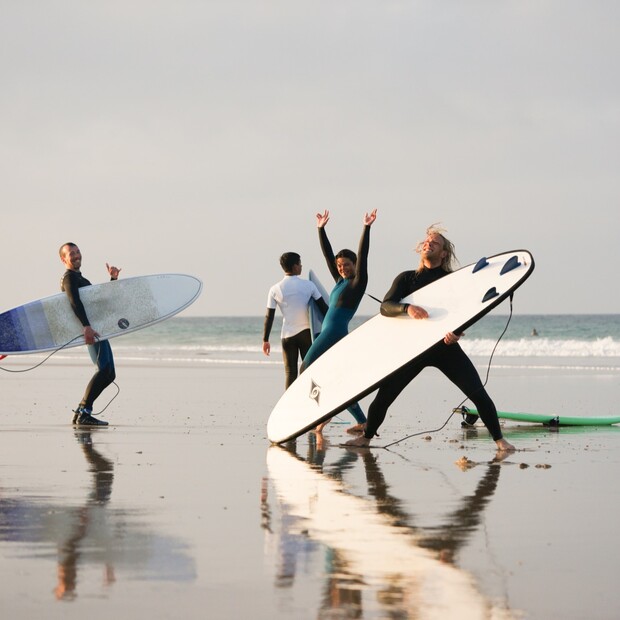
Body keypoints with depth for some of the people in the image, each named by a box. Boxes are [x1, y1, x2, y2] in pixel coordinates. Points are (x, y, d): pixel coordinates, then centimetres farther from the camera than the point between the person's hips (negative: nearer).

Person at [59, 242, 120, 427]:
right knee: (105, 369, -22)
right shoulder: (69, 277, -2)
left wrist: (113, 279, 16)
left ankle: (81, 411, 10)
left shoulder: (81, 279, 29)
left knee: (109, 374, 10)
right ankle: (84, 413, -26)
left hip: (97, 329, 10)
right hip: (91, 330, -10)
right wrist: (87, 326, -33)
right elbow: (74, 302, -20)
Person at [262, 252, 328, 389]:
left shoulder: (275, 290, -2)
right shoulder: (308, 285, -3)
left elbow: (269, 317, -1)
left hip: (287, 335, 0)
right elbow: (323, 307, -2)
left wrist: (265, 340, 6)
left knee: (290, 372, 3)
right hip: (306, 332, 0)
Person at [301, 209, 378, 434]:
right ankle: (362, 422, 6)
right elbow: (327, 254, 23)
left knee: (307, 368, -9)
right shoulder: (340, 281, 17)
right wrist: (321, 229, 23)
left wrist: (366, 229, -19)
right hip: (329, 334, 9)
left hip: (336, 333, -9)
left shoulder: (358, 282, -2)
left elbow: (362, 255, -12)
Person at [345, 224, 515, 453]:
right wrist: (407, 308, -28)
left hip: (445, 346, -1)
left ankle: (499, 440, -5)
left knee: (478, 393, -12)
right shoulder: (407, 279, 8)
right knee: (384, 394, -3)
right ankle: (366, 436, 17)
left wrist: (456, 332, -27)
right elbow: (385, 306, -6)